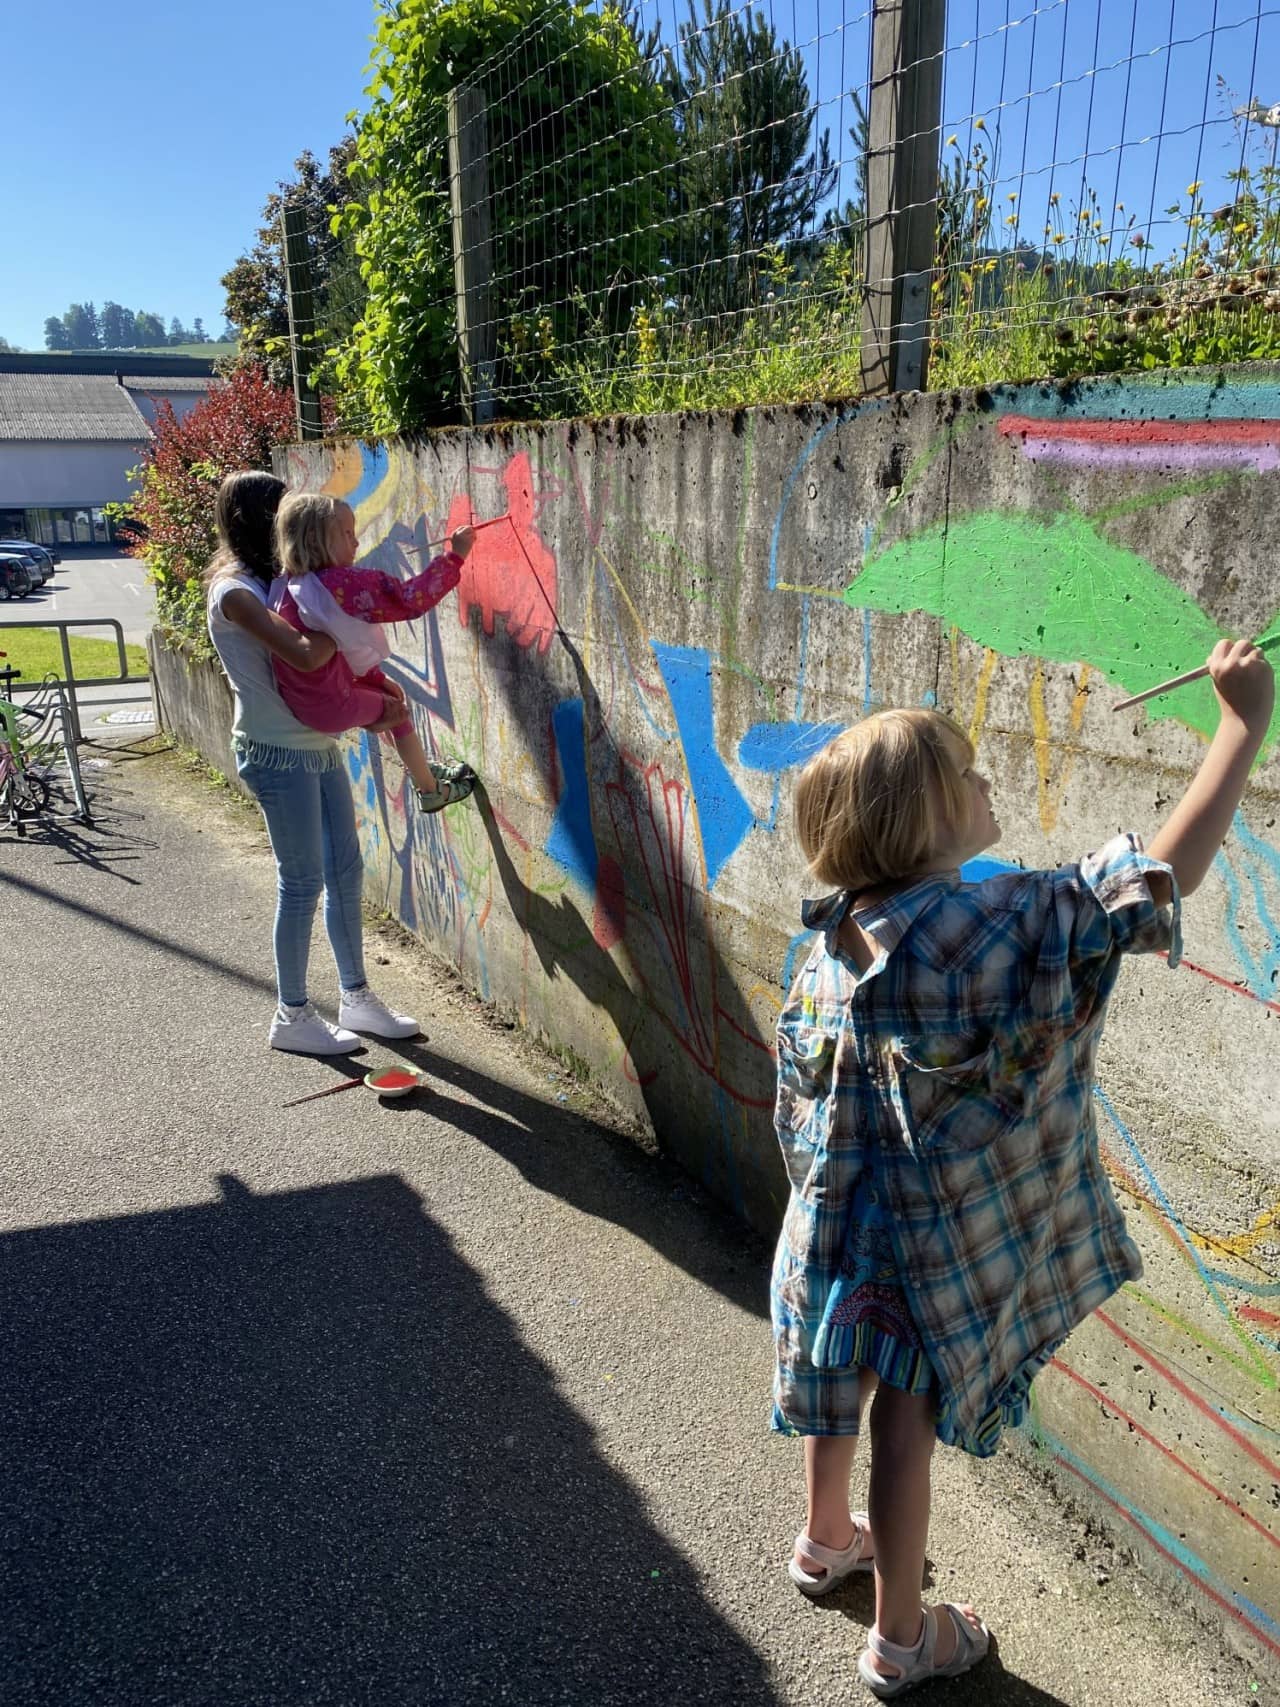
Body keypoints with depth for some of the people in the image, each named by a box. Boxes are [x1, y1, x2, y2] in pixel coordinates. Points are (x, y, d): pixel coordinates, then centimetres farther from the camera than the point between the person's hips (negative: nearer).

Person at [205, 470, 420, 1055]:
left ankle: (356, 997, 26)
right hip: (277, 754, -9)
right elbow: (305, 655, -29)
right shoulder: (234, 591, -15)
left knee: (345, 872, 13)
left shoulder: (272, 582, 13)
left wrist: (373, 700, -4)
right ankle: (292, 1017, 16)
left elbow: (326, 659, 11)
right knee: (303, 883, 0)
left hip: (319, 744, 9)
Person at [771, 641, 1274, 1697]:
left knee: (846, 1382, 27)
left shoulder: (839, 939, -8)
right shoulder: (1014, 923, -28)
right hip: (932, 1240, -6)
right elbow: (1173, 870, -23)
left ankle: (826, 1541, 53)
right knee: (906, 1424, 12)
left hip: (840, 1219, 6)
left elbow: (810, 1096, 0)